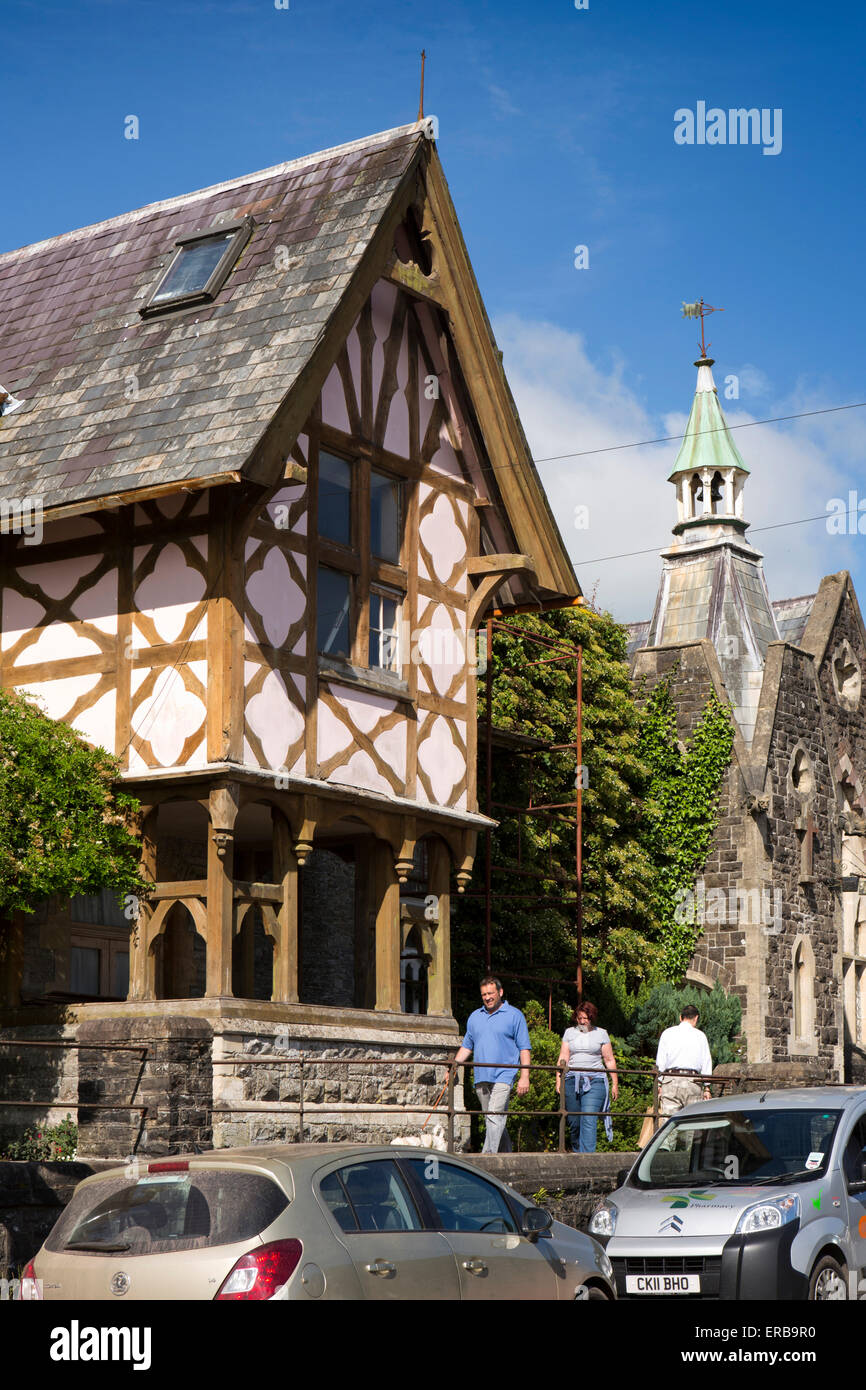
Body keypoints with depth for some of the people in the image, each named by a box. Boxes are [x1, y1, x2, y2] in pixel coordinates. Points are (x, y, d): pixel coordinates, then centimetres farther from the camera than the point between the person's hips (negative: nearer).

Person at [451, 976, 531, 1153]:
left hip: (503, 1075, -6)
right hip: (481, 1077, 6)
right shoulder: (474, 1017, 17)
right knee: (491, 1118, 8)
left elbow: (524, 1048, 0)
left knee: (495, 1116, -17)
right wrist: (454, 1066, 7)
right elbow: (467, 1047, 21)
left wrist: (525, 1077, -8)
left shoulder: (514, 1016, 3)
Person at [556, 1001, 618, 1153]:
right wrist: (558, 1080, -1)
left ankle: (587, 1156, -22)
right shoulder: (569, 1032, 15)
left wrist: (615, 1084, 8)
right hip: (572, 1081, 2)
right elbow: (563, 1059, 9)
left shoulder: (601, 1033, 11)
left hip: (594, 1082, -2)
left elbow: (610, 1061, 12)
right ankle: (576, 1152, 19)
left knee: (589, 1120, -16)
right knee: (574, 1121, 3)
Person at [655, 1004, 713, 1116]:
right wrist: (706, 1088, 9)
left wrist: (659, 1085, 8)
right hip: (692, 1082, 0)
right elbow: (706, 1062, 6)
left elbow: (660, 1061, 6)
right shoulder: (700, 1035, 8)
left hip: (671, 1082, 0)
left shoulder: (667, 1033, 9)